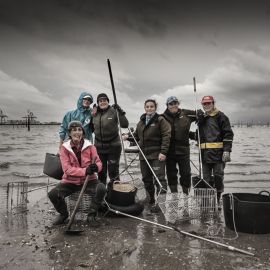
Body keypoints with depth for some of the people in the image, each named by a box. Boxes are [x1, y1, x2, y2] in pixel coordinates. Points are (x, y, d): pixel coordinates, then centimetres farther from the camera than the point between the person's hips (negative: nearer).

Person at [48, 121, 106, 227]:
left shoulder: (89, 146, -2)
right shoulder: (65, 148, -4)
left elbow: (99, 162, -3)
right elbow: (67, 169, -14)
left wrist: (96, 167, -30)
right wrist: (85, 171, -30)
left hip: (88, 180, 0)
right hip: (70, 181, 0)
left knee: (101, 189, -29)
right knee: (53, 194, -23)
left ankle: (91, 215, -2)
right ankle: (63, 214, 11)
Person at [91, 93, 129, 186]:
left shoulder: (114, 111, -9)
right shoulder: (95, 113, 3)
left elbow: (125, 125, -16)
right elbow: (92, 129, 12)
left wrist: (120, 112, -26)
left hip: (113, 146, -4)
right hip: (99, 146, 4)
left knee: (113, 171, 1)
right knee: (101, 171, 14)